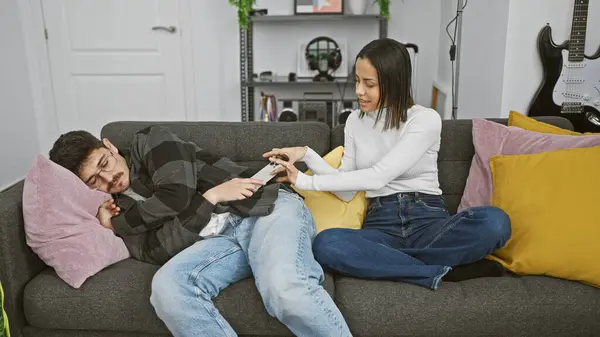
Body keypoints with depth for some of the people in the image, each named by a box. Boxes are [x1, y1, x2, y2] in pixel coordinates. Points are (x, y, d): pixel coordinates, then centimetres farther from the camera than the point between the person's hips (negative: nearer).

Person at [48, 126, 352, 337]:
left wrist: (119, 223, 6)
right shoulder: (122, 208, 19)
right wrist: (209, 197, -9)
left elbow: (178, 193, -8)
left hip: (267, 205, -4)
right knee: (166, 286, -28)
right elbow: (163, 252, 0)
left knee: (284, 288, -36)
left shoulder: (149, 141, 10)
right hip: (219, 240, 4)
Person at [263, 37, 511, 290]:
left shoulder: (426, 119, -5)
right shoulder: (355, 121, 11)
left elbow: (378, 177, -17)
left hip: (428, 219, -2)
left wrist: (306, 182, -16)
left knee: (494, 221, -33)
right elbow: (347, 192, 6)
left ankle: (385, 263, -25)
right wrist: (307, 155, -6)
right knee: (326, 245, -32)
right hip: (381, 224, 2)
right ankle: (435, 273, -23)